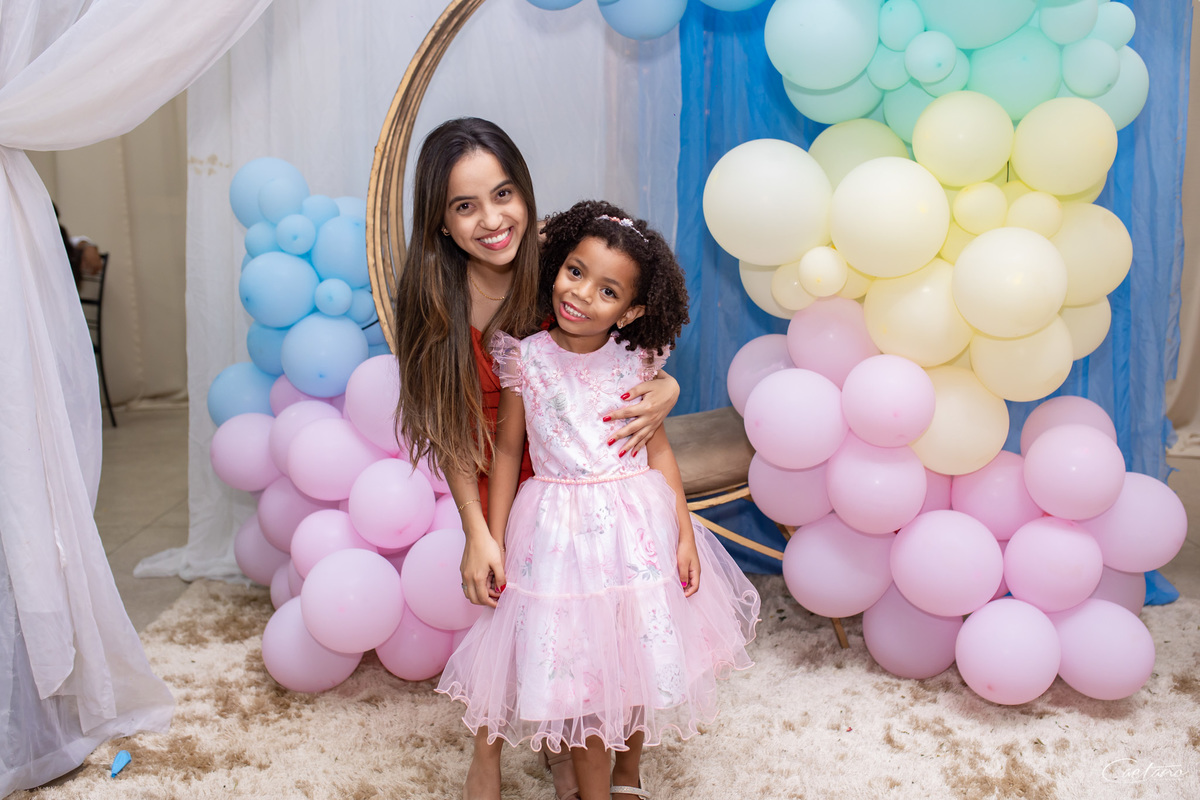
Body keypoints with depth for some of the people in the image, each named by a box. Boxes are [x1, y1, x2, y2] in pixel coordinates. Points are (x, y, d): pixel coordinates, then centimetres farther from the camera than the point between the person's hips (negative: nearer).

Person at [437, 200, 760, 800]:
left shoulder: (635, 360, -2)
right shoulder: (525, 359, -6)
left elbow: (658, 448, 3)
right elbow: (507, 450, 0)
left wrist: (685, 534, -1)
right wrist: (492, 543, 0)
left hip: (639, 524, 2)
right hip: (561, 531, -2)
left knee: (640, 657, 16)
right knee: (584, 673, 7)